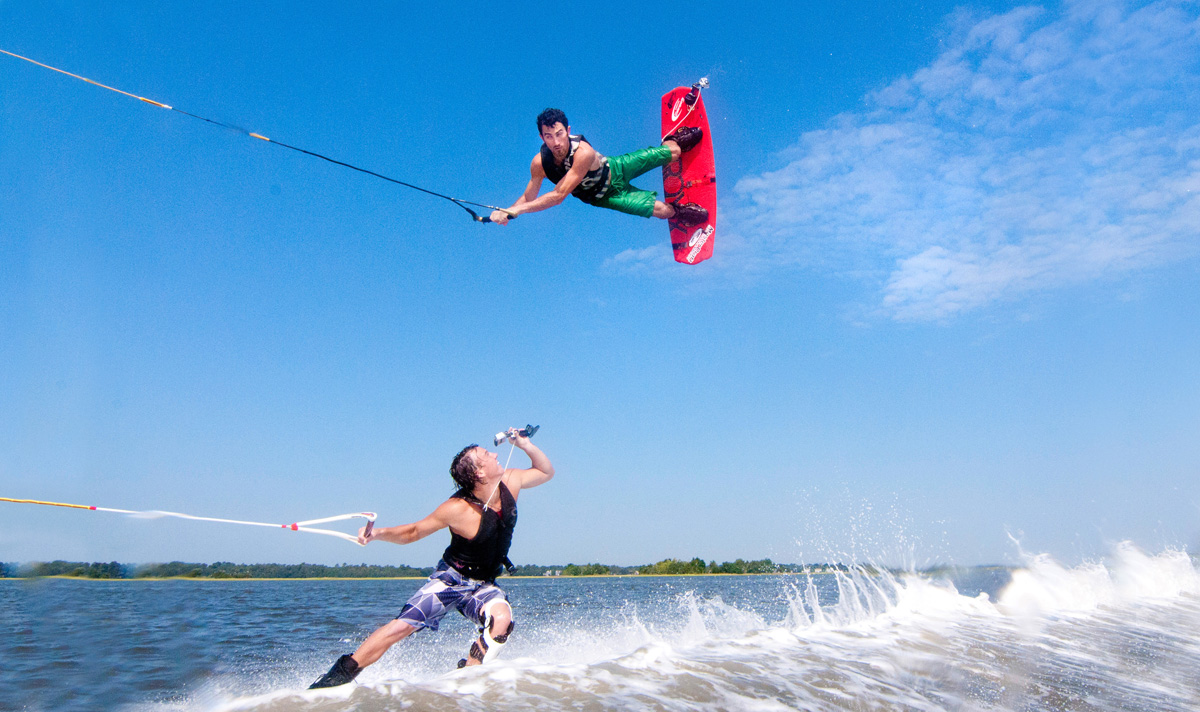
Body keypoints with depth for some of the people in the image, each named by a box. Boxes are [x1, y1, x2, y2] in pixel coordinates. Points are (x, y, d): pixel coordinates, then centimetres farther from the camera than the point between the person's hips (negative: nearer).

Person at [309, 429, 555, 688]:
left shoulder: (510, 481, -12)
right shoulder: (457, 509, -25)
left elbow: (546, 472, 5)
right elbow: (412, 532, -13)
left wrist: (525, 445, -12)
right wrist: (377, 533, -32)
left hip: (483, 586, 3)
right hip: (451, 579, -3)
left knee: (501, 619, -29)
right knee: (401, 626, -13)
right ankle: (342, 673, 5)